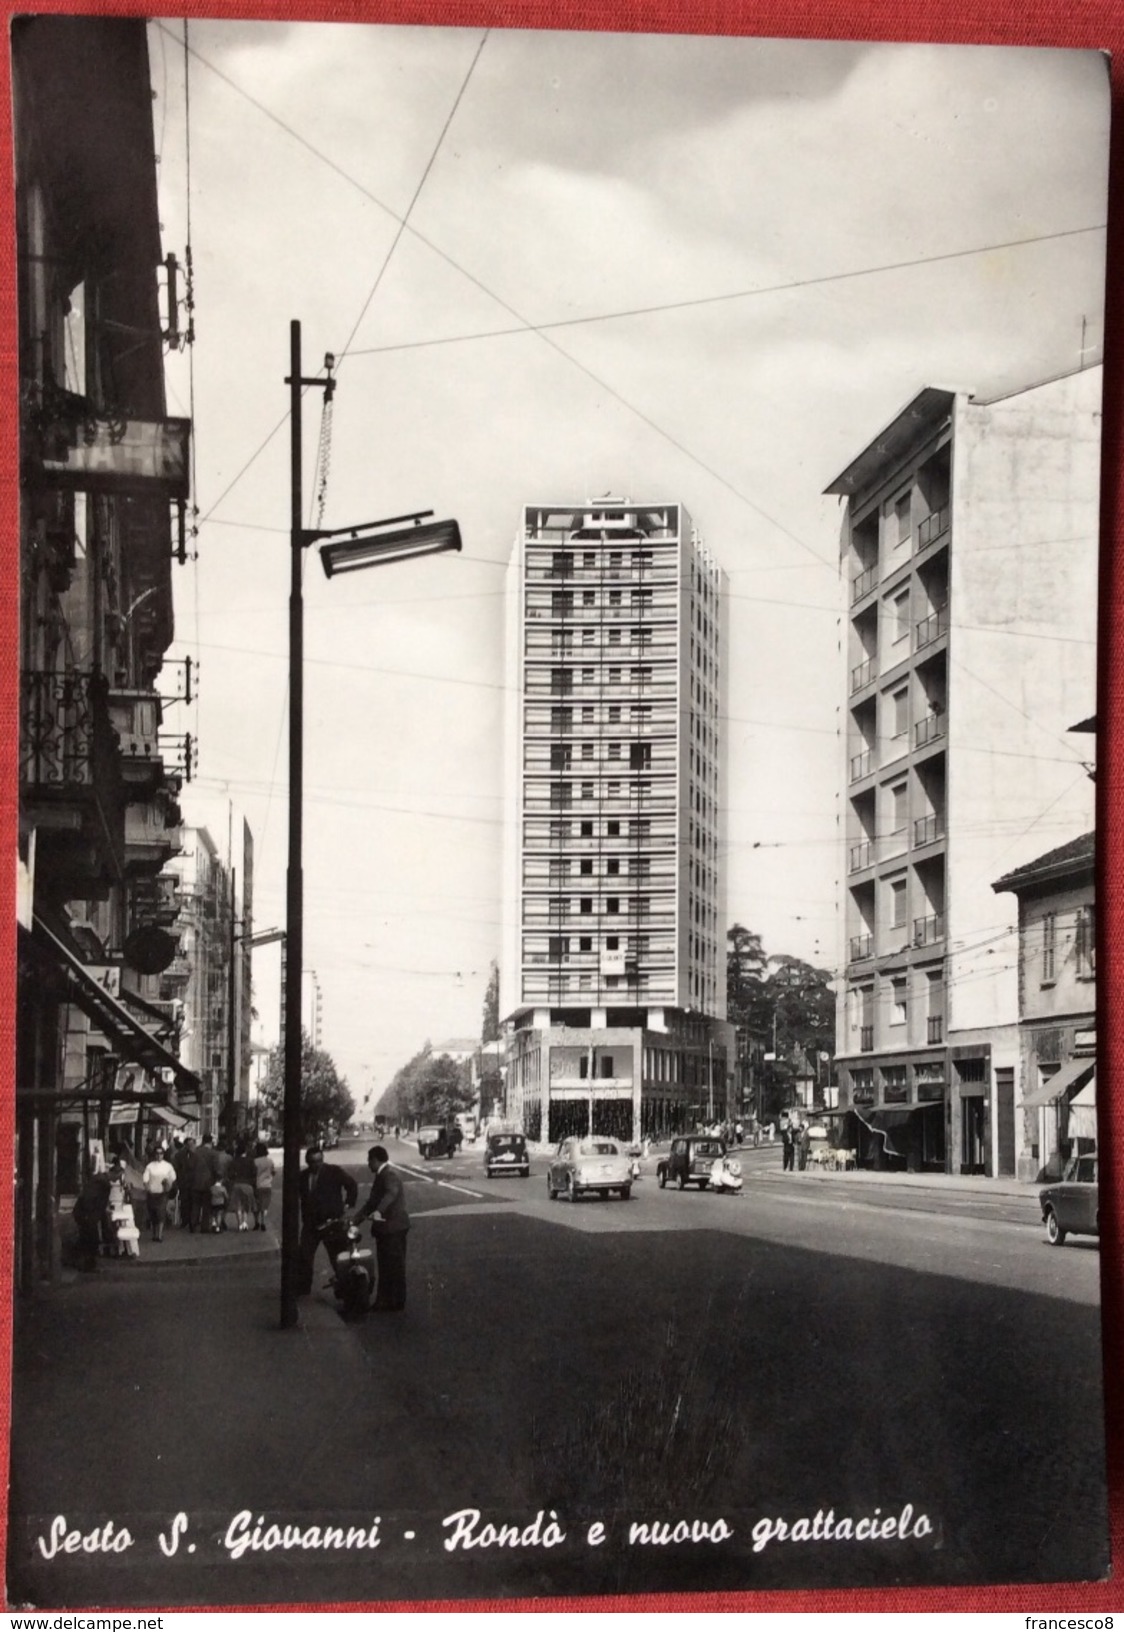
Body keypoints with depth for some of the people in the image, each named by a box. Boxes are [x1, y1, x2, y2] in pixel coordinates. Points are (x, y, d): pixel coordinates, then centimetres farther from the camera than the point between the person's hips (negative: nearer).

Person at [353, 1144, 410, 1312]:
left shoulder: (389, 1175, -16)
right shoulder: (381, 1176, 17)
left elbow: (391, 1193, -36)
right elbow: (372, 1201, 23)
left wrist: (379, 1211, -51)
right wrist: (356, 1220, 18)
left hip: (393, 1228, -10)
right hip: (385, 1228, 10)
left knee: (394, 1267, -3)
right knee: (384, 1267, 15)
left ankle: (395, 1304, 3)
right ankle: (384, 1301, 23)